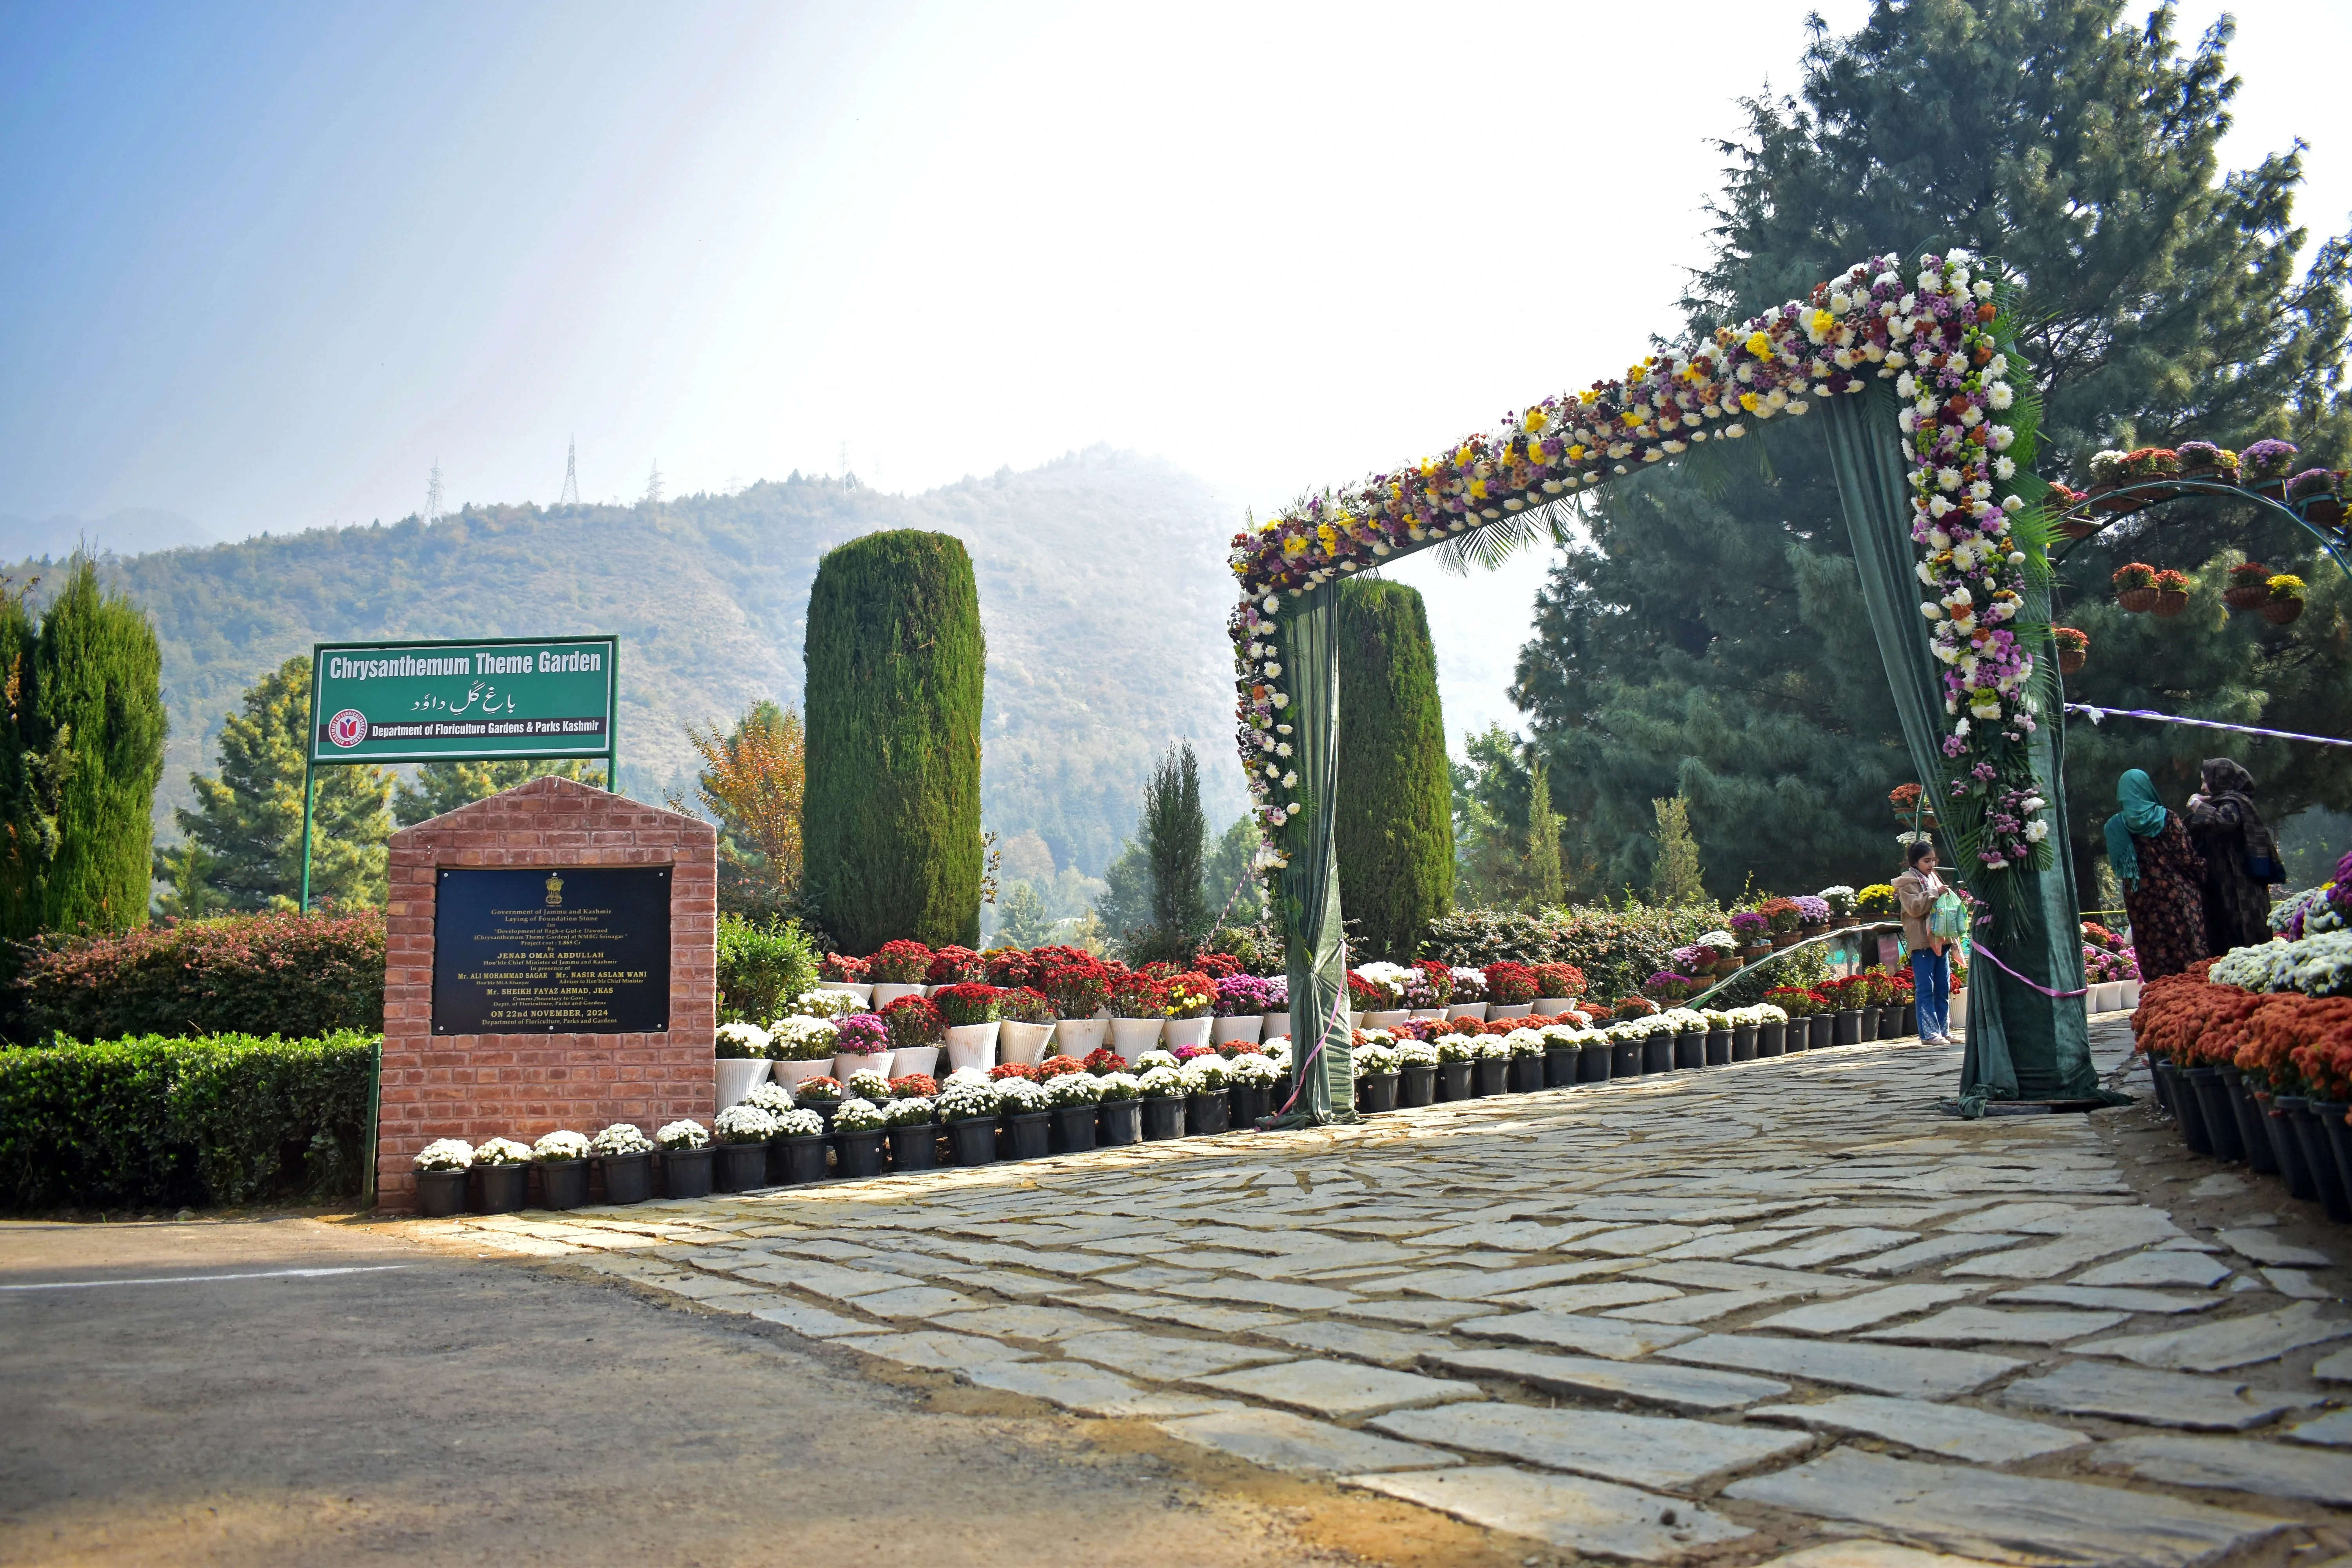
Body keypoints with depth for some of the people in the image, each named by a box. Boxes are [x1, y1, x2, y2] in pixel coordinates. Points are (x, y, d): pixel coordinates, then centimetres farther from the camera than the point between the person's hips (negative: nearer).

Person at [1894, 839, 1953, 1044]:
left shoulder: (1934, 878, 20)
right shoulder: (1907, 882, -2)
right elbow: (1914, 907, -15)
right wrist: (1934, 894, -19)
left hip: (1940, 940, 8)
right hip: (1922, 942, -8)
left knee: (1944, 988, 8)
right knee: (1925, 989, -7)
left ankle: (1944, 1031, 13)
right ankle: (1929, 1033, -8)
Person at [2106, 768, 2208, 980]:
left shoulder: (2115, 827, 0)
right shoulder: (2167, 820, -6)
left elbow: (2116, 867, 6)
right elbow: (2188, 859, -5)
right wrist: (2203, 876, 12)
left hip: (2140, 902, 2)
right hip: (2177, 896, -2)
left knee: (2155, 961, 4)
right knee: (2189, 954, 5)